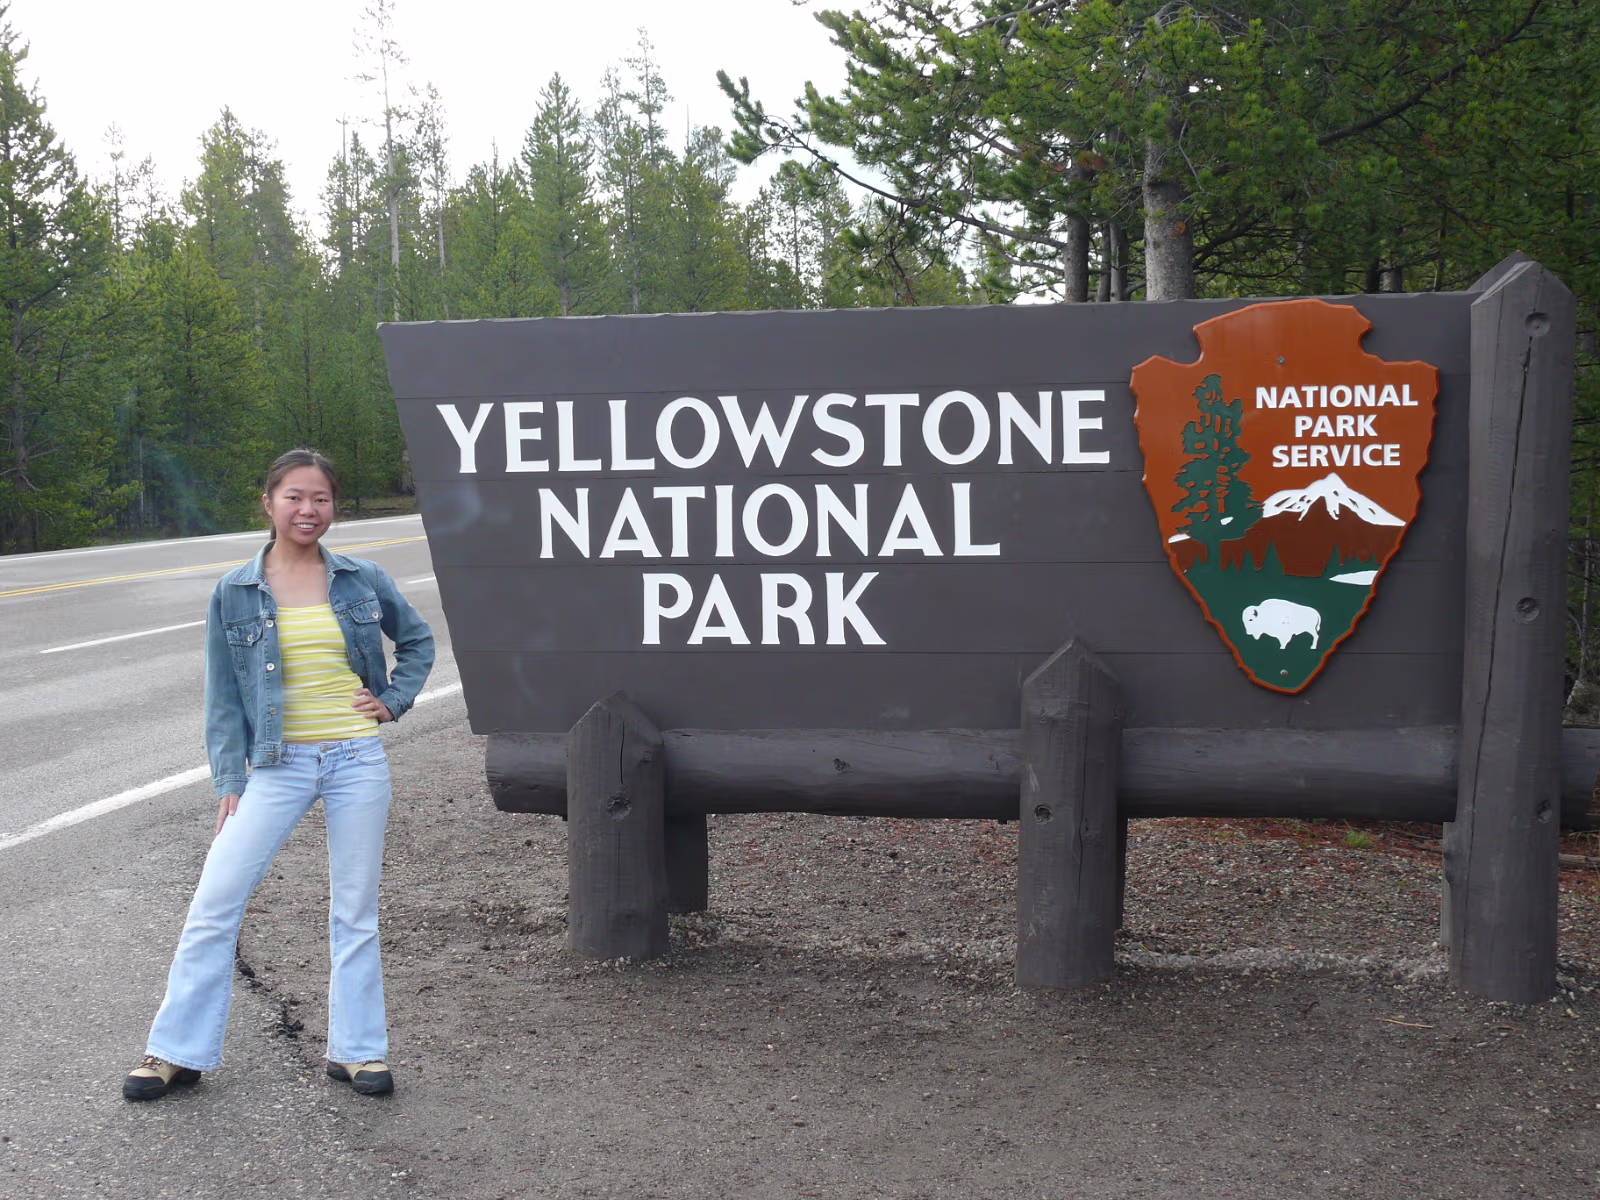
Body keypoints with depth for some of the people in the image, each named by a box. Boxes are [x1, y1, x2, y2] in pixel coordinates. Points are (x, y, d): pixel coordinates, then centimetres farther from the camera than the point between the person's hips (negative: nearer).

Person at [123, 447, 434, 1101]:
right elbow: (223, 697, 4)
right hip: (277, 764, 0)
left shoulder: (363, 580, 3)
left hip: (357, 759, 1)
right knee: (215, 901, -4)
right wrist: (229, 782, -2)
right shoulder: (235, 592, 1)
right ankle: (177, 1051, 9)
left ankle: (356, 1049, 18)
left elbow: (417, 639, 20)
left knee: (355, 909, 7)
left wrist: (393, 699, 6)